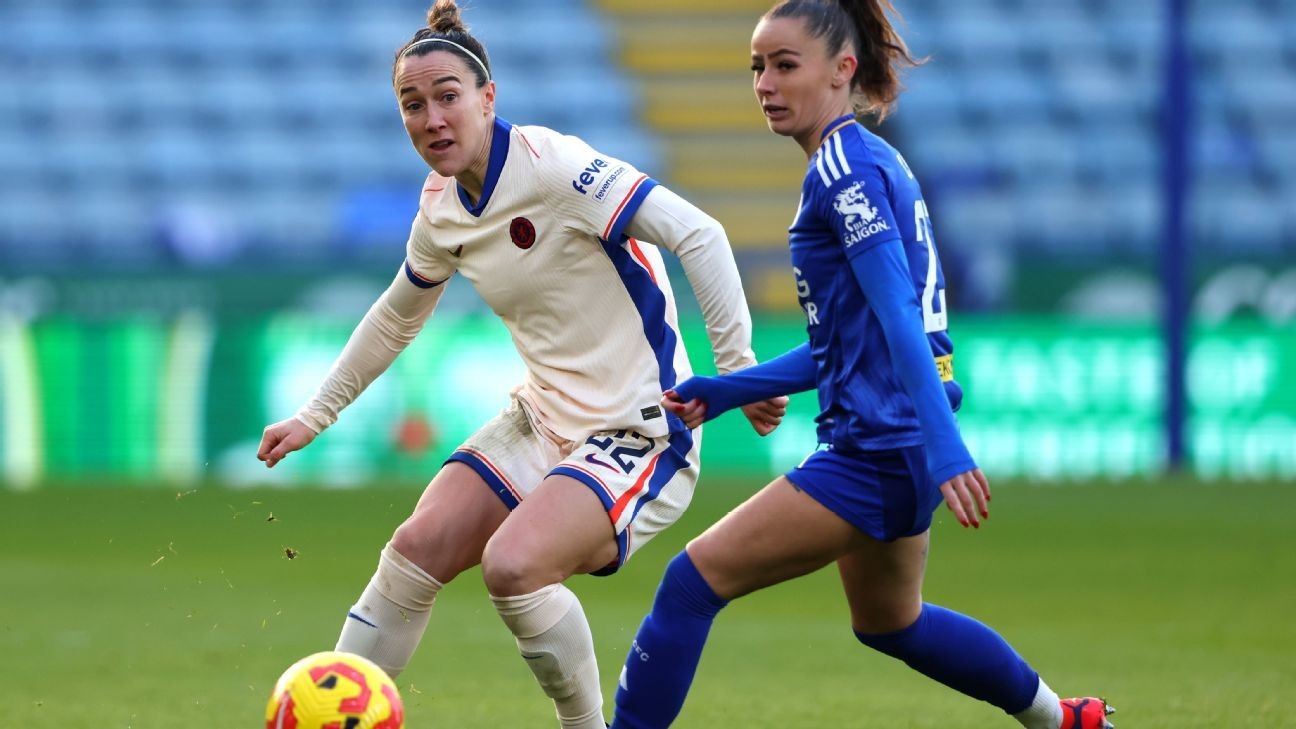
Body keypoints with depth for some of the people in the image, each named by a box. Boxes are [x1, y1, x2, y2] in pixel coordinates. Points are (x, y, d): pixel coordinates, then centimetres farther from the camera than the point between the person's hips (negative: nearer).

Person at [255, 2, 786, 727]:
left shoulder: (551, 164, -19)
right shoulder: (442, 212, 5)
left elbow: (697, 234, -25)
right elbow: (396, 319, 25)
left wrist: (738, 366, -29)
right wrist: (314, 416, 29)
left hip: (638, 434, -7)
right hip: (543, 420, 7)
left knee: (512, 563, -27)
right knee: (415, 549, -7)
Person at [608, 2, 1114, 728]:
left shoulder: (846, 167, -12)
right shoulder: (873, 162, 16)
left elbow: (898, 316, -23)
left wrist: (945, 448, -30)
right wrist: (728, 391, 16)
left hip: (877, 450, -11)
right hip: (894, 444, 11)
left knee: (695, 579, -11)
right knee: (888, 621, 30)